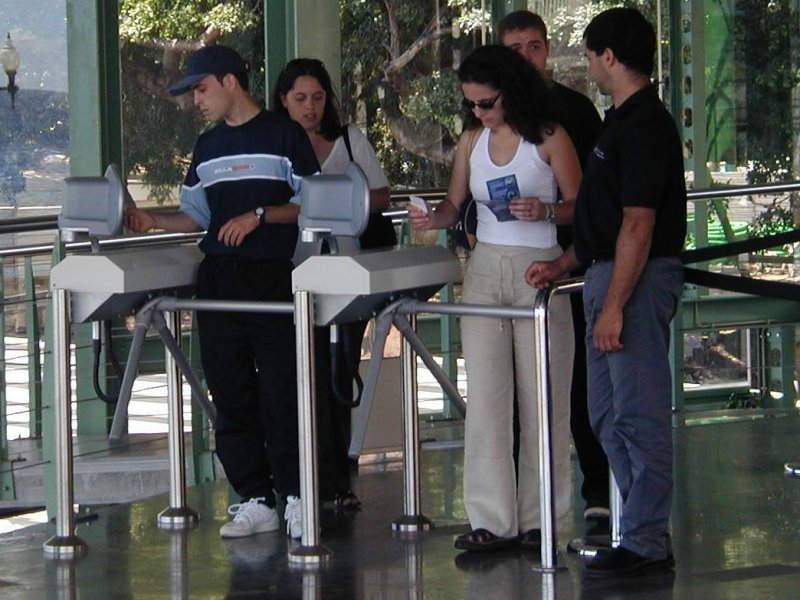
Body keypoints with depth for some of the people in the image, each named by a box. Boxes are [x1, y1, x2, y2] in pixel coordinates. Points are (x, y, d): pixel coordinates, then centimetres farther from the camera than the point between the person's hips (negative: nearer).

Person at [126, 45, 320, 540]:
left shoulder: (283, 135, -1)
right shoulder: (207, 147, 17)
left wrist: (260, 215, -15)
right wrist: (151, 221, 4)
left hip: (271, 277, -6)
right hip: (217, 280, 6)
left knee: (281, 393, -8)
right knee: (231, 394, 4)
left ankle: (297, 498, -2)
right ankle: (254, 500, 9)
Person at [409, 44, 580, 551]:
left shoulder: (549, 138, -4)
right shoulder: (472, 140, 10)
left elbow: (579, 206, -2)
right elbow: (455, 205, 13)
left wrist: (545, 212, -21)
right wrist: (434, 218, -8)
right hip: (486, 269, 4)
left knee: (540, 396, 1)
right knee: (486, 395, -2)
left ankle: (537, 519, 9)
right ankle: (492, 520, -2)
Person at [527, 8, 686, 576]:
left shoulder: (643, 126, -17)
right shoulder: (624, 121, 14)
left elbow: (638, 224, -21)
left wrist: (614, 307, -23)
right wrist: (564, 263, 20)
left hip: (639, 278, -11)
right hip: (609, 273, 11)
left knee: (638, 412, -6)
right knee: (608, 412, 14)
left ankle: (646, 541, -2)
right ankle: (644, 524, 19)